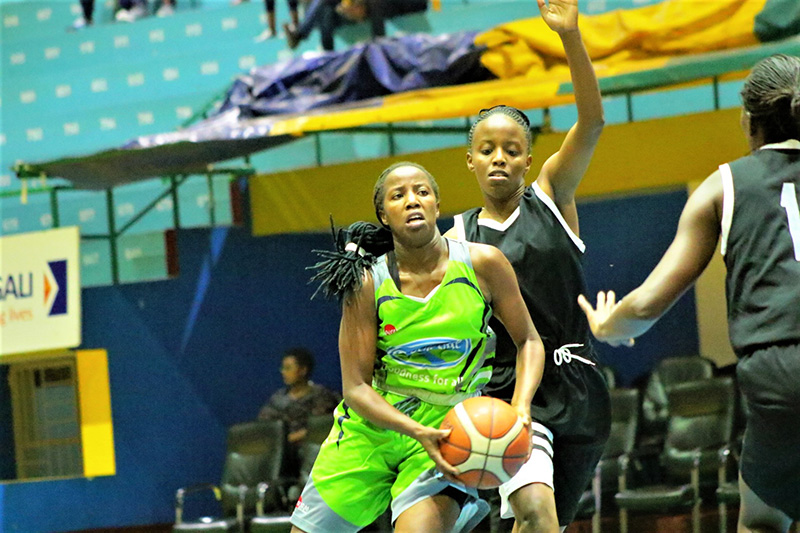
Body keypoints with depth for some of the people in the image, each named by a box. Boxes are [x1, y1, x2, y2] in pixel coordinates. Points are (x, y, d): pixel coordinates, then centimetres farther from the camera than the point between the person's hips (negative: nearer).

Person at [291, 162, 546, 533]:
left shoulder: (482, 264, -9)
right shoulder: (366, 283, -10)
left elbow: (528, 341, 3)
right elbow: (355, 387, -10)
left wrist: (519, 408, -16)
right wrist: (418, 432, -26)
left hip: (447, 429, -2)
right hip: (369, 426, 2)